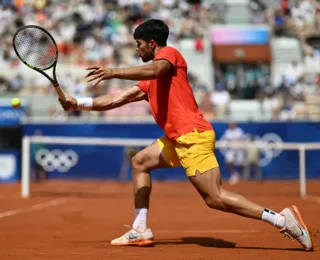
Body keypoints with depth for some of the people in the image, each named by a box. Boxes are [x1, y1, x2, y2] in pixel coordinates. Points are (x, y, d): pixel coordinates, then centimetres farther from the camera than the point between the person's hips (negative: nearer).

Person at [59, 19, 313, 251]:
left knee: (215, 198, -15)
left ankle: (282, 219, -15)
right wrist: (78, 103, 20)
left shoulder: (170, 53, -2)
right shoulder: (149, 80, 24)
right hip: (177, 139, 10)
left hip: (194, 136, -10)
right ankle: (140, 230, 14)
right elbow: (117, 100, 25)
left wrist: (113, 72, -29)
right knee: (139, 162, 16)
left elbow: (154, 70, -26)